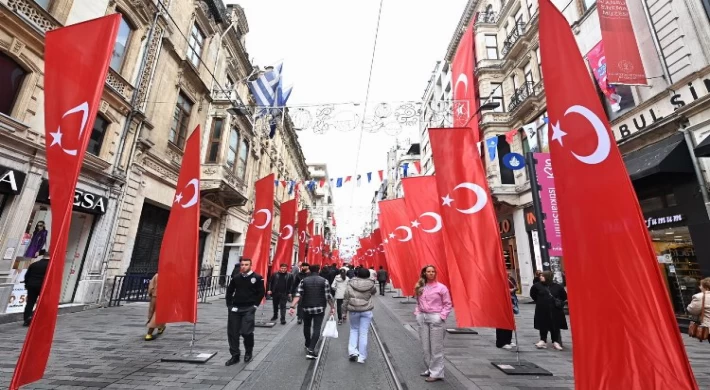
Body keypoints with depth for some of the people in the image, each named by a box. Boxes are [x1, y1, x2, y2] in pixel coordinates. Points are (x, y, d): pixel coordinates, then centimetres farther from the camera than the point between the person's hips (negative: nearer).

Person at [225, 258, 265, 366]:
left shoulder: (257, 278, -7)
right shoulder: (236, 278, 5)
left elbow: (261, 293, -4)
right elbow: (229, 291, 15)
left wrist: (254, 305, -6)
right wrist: (229, 304, 7)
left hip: (249, 309, -4)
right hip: (235, 308, 5)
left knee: (246, 332, -9)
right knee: (232, 332, 7)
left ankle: (248, 353, 18)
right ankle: (235, 356, 22)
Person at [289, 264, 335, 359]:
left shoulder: (304, 281, 1)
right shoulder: (324, 281, -4)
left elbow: (298, 295, -7)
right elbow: (328, 296, -5)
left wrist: (292, 307, -8)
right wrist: (332, 307, 5)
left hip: (307, 308, 3)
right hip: (319, 308, -2)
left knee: (306, 327, 22)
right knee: (316, 329, 0)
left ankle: (308, 346, 36)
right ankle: (311, 350, -9)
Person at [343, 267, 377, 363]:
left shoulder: (350, 285, -4)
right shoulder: (370, 285, -6)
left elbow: (346, 299, -1)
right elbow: (374, 292, 15)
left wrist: (345, 311, 8)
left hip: (354, 311, 1)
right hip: (366, 311, 0)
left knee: (354, 330, 20)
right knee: (363, 333, 7)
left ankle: (353, 351, 9)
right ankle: (362, 357, 13)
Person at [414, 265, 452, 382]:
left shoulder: (441, 287, -7)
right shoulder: (420, 287, 7)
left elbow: (448, 304, -4)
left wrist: (441, 316, -12)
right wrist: (417, 313, 4)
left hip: (435, 318, -5)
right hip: (422, 317, 5)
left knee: (436, 347, 3)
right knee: (425, 347, 14)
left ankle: (437, 373, 13)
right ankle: (430, 369, 28)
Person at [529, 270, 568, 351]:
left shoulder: (557, 287, -6)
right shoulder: (537, 286, -6)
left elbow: (564, 296, 8)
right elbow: (532, 294, 9)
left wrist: (559, 303, 5)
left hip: (555, 310, 0)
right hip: (542, 310, 0)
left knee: (555, 326, 8)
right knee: (543, 326, 7)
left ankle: (556, 342, 22)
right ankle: (543, 341, 18)